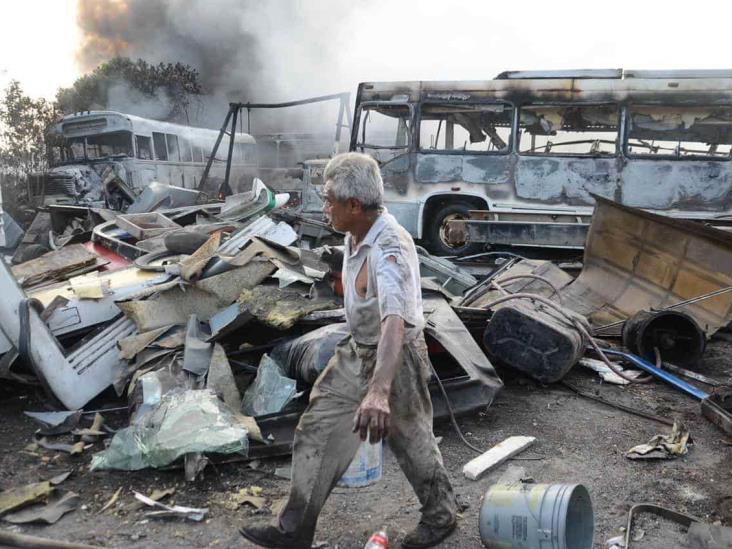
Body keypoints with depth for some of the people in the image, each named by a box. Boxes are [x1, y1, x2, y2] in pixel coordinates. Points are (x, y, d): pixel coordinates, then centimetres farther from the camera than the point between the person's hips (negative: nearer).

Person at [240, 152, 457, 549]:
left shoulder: (389, 250, -33)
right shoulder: (357, 232, -4)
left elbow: (395, 322, -49)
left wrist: (379, 392, -63)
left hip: (395, 355, -8)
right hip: (357, 351, 9)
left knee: (411, 442, 11)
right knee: (317, 431, 9)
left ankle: (440, 515, 38)